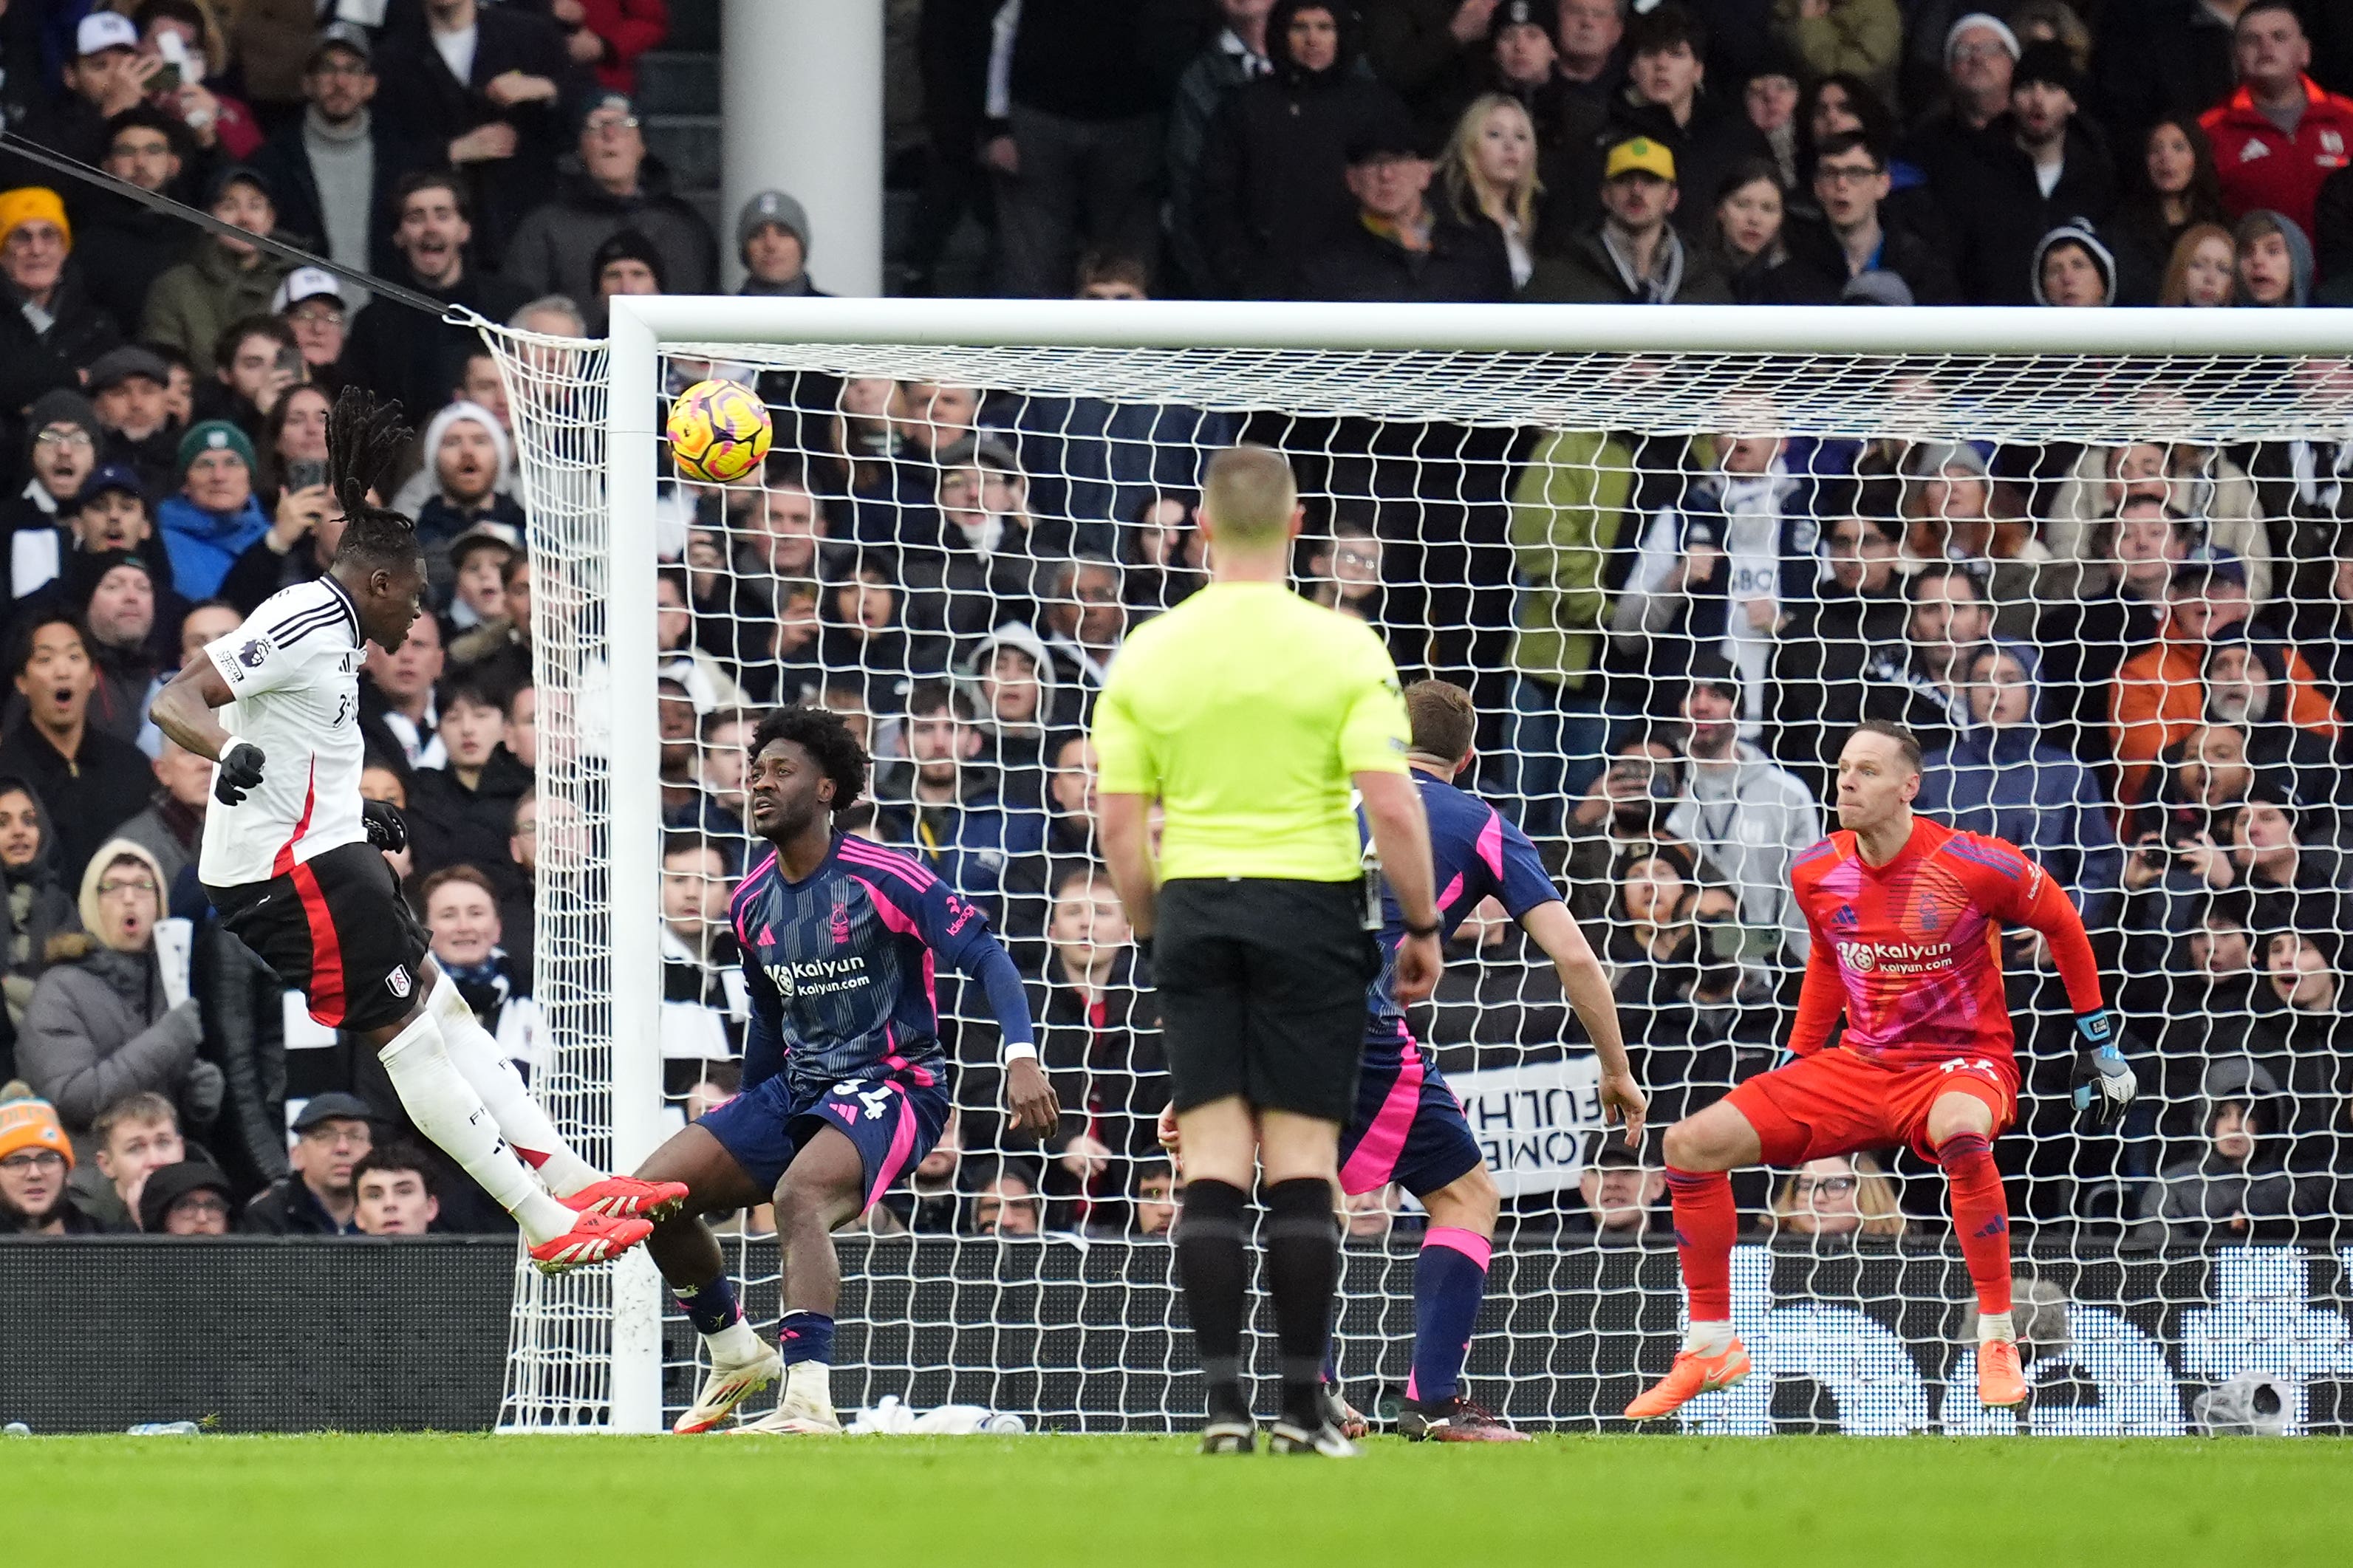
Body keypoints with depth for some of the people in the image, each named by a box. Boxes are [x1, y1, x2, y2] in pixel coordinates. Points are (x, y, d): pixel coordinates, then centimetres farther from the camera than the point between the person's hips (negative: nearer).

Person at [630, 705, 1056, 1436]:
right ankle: (736, 1357, 15)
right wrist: (745, 1127, 32)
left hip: (893, 1082, -7)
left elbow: (985, 957, -17)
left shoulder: (881, 879, -12)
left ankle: (809, 1403, -42)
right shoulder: (753, 904, 9)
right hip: (796, 1087, 7)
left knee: (800, 1195, -36)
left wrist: (1022, 1057, -32)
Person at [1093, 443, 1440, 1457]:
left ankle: (1223, 1401, -3)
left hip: (1194, 913, 2)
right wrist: (1422, 926, 0)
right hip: (1311, 906, -2)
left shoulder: (1147, 654, 1)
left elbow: (1119, 820, 1)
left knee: (1213, 1162, 4)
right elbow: (1392, 805, -12)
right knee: (1302, 1162, 1)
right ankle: (1303, 1405, -1)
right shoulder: (1341, 649, -7)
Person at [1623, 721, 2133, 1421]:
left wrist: (2099, 1045, 4)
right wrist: (1793, 1062, 18)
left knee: (1960, 1133, -43)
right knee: (1691, 1144, -7)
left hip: (1964, 1061, -5)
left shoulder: (1973, 866, -16)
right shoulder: (1816, 874, -2)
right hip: (1858, 1067, 5)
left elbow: (2065, 928, 0)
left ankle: (1998, 1343, -27)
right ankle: (1710, 1348, 7)